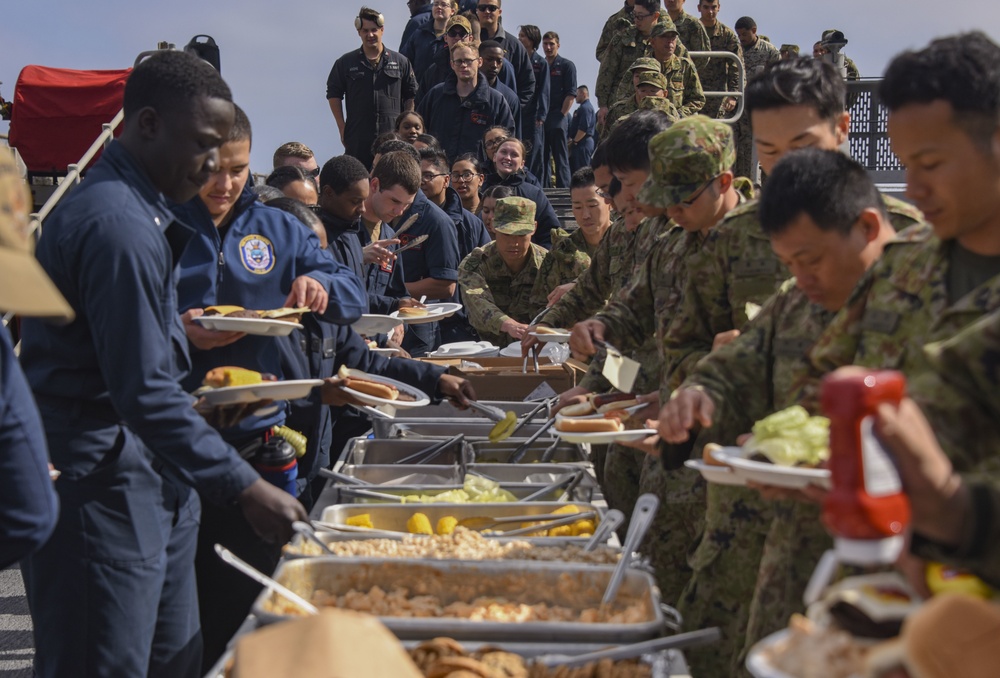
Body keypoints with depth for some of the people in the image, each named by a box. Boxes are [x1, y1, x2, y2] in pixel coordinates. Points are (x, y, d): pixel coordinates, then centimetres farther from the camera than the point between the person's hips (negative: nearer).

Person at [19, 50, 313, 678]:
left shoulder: (141, 213, 13)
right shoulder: (118, 225, -21)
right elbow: (144, 393, -25)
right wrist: (245, 488, -23)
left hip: (154, 479, 11)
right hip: (99, 490, -11)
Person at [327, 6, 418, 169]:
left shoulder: (400, 62, 8)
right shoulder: (345, 63, 7)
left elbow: (411, 96, 13)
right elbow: (334, 95, 10)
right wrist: (342, 128, 3)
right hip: (357, 140, 0)